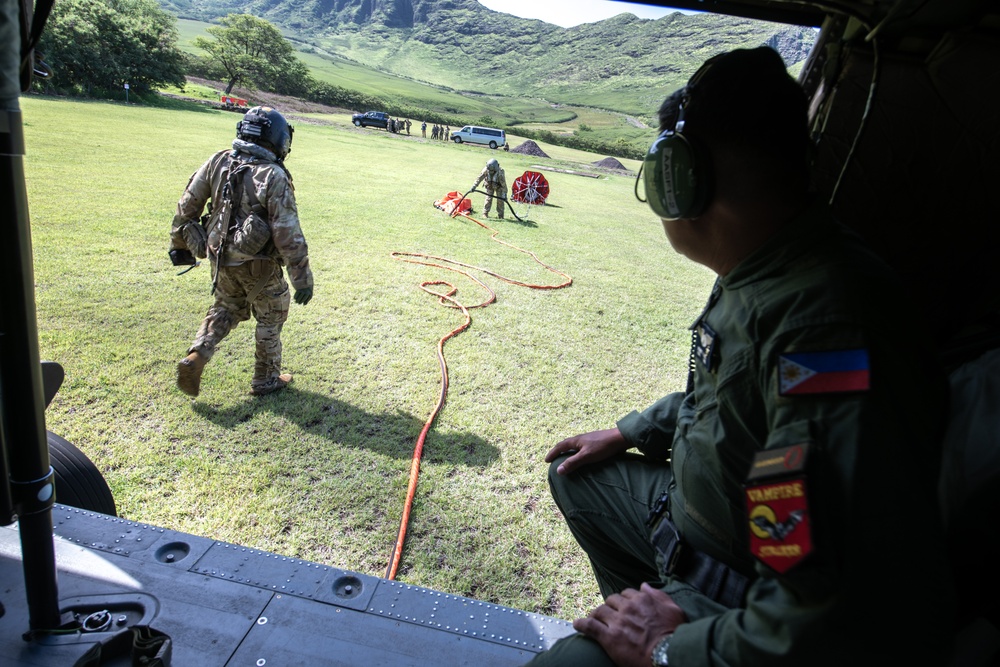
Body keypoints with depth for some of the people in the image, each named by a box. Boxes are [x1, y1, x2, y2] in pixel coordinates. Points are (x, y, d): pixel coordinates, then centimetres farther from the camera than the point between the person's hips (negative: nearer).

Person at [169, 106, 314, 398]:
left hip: (221, 258, 5)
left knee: (225, 310, 27)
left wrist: (179, 243, 18)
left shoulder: (218, 162, -1)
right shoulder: (274, 177, -18)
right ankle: (266, 379, 25)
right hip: (258, 265, -5)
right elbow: (288, 234, -21)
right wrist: (302, 278, -16)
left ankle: (195, 358, 10)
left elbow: (187, 206, 5)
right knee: (271, 318, 15)